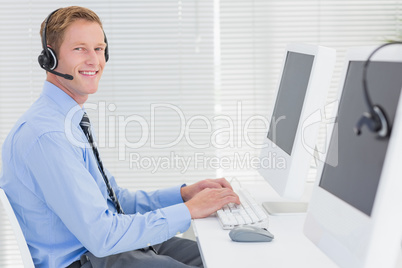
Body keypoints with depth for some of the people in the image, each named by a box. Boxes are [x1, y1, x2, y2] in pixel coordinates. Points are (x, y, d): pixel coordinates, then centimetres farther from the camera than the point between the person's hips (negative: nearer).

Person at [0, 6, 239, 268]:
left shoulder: (75, 120, 10)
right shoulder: (47, 135, -22)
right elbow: (100, 236, -26)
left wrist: (184, 193, 3)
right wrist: (189, 210, -19)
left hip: (108, 244, 10)